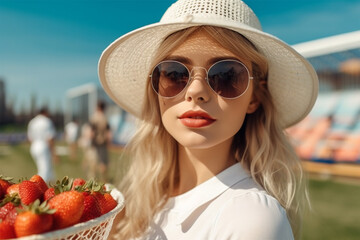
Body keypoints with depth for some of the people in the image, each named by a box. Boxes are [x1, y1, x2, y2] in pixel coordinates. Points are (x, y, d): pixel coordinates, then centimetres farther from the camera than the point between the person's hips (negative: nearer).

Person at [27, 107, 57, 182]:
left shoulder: (32, 122, 13)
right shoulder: (47, 122, -8)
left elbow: (30, 138, 15)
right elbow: (50, 138, -13)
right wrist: (53, 153, -9)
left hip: (34, 148, 8)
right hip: (44, 148, -8)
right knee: (45, 171, -6)